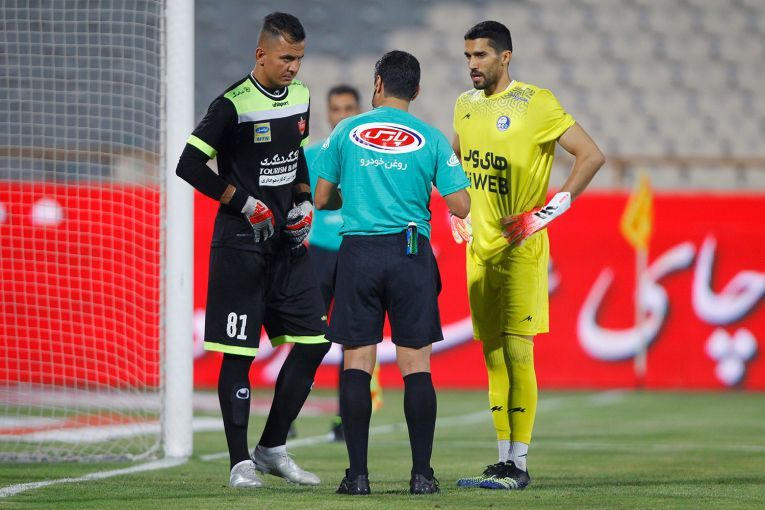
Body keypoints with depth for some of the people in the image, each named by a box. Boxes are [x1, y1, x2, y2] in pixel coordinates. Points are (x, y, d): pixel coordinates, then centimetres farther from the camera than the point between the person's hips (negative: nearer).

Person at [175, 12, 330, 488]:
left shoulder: (299, 96, 9)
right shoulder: (234, 104, -14)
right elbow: (189, 164, -14)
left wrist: (304, 200, 9)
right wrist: (244, 204, -14)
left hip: (287, 240, 7)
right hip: (241, 246, -7)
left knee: (314, 341, 4)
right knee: (240, 351, -4)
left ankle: (273, 448, 15)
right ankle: (241, 462, 3)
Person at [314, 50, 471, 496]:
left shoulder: (346, 132, 4)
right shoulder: (432, 140, 1)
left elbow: (322, 199, 8)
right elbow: (461, 206, -1)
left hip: (358, 253, 0)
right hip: (411, 254, 0)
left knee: (357, 365, 2)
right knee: (416, 366, 3)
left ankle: (358, 474, -2)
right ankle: (422, 473, 0)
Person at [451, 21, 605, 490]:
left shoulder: (534, 104, -10)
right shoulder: (466, 105, 12)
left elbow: (592, 156, -11)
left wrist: (547, 213, -16)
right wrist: (456, 210, 17)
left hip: (521, 248, -7)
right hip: (480, 247, 7)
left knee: (516, 351, -11)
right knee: (493, 354, 8)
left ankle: (519, 465, -10)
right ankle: (503, 460, 13)